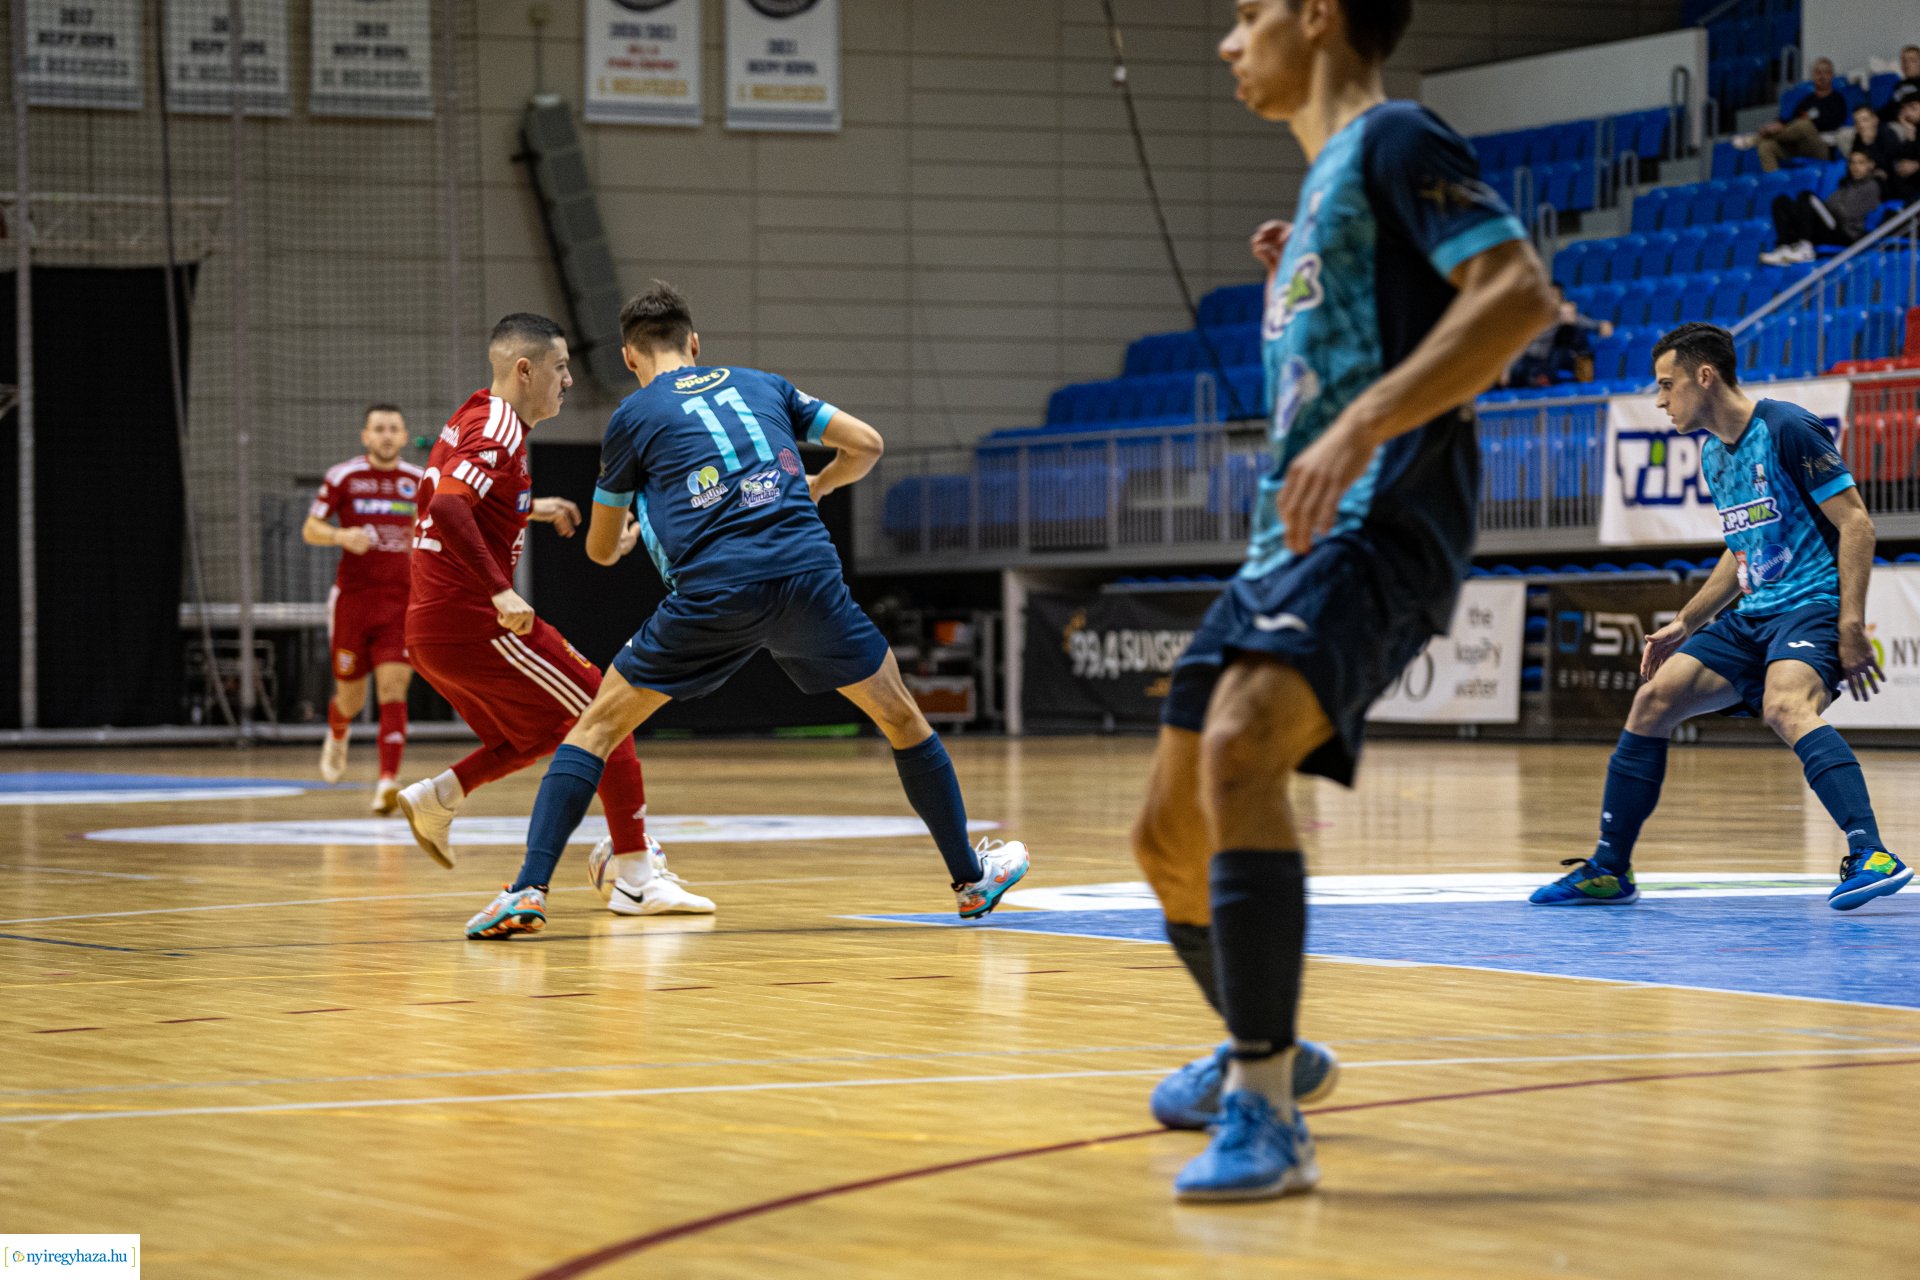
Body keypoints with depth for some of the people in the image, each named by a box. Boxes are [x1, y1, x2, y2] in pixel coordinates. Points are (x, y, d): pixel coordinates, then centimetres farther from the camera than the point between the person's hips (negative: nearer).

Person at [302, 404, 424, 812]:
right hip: (353, 597, -1)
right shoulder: (342, 477, -1)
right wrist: (341, 536, -18)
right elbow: (310, 529, 1)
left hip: (400, 601, 1)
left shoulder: (420, 482, 7)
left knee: (393, 688, -14)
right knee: (351, 694, 8)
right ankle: (337, 736, 45)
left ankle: (387, 782, -20)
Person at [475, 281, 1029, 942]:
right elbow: (866, 446, 21)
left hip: (712, 592, -2)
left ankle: (528, 890, -2)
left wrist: (626, 533, 47)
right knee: (901, 717, 22)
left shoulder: (633, 416, 14)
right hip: (809, 575, 2)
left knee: (600, 724, 11)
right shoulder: (761, 384, 21)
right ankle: (971, 878, 29)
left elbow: (601, 548, 22)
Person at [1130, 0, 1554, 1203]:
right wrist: (1296, 289, 20)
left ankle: (1266, 1117, -32)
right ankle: (1258, 1051, 39)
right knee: (1168, 835, 13)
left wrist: (1360, 427, -27)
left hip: (1376, 528, -10)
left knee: (1236, 750, -33)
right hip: (1289, 542, 10)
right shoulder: (1324, 185, 24)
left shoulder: (1393, 139, -3)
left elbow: (1520, 292, -20)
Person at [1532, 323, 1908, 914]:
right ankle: (1609, 871, 7)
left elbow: (1856, 522, -14)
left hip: (1813, 603, -9)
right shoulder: (1713, 455, 15)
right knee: (1653, 700, -2)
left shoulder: (1787, 428, -12)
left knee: (1785, 707, -35)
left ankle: (1871, 855, -45)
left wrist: (1851, 627, -21)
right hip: (1752, 616, 9)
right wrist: (1684, 625, 25)